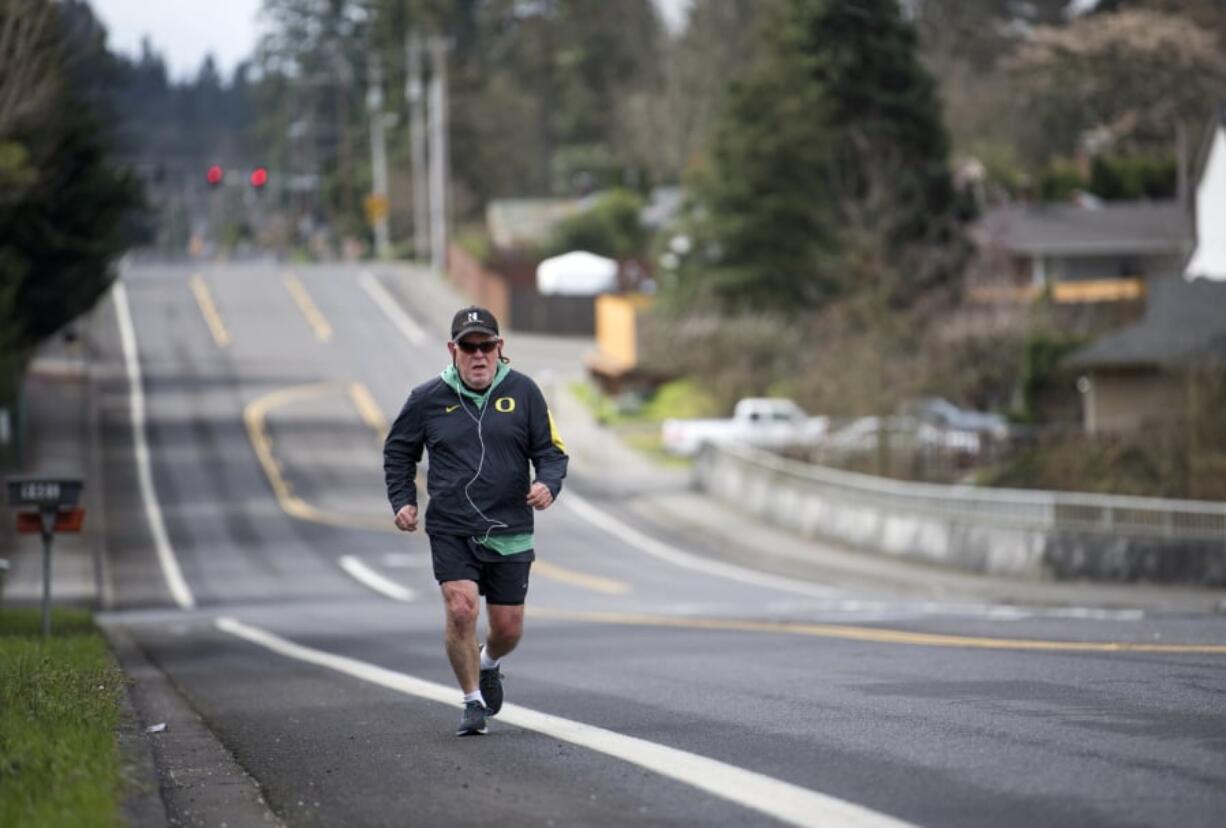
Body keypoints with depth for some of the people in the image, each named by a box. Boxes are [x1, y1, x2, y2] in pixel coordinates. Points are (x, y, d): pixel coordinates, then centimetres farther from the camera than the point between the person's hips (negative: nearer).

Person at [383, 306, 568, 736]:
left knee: (508, 628, 5)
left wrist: (548, 484, -15)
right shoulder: (428, 398, 1)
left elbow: (551, 450, 5)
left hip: (509, 532, 1)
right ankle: (473, 701, -1)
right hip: (450, 530, -1)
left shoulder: (523, 392, 0)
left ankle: (488, 664, 42)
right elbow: (398, 451, 15)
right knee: (461, 608, -19)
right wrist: (402, 500, 3)